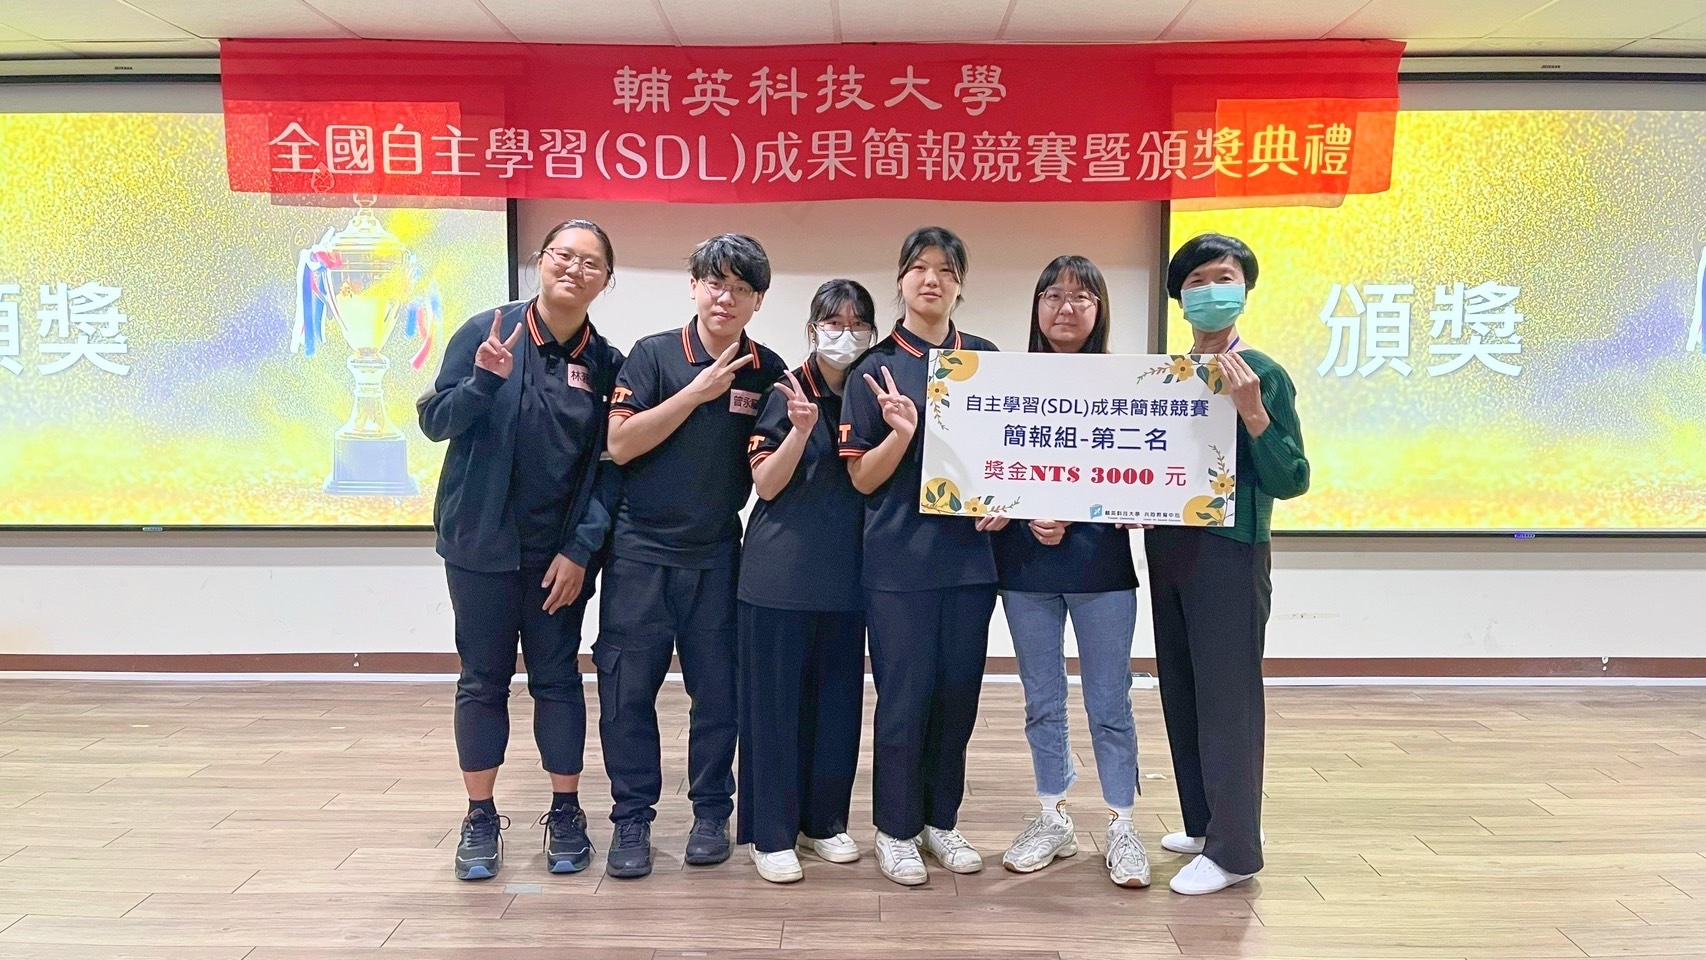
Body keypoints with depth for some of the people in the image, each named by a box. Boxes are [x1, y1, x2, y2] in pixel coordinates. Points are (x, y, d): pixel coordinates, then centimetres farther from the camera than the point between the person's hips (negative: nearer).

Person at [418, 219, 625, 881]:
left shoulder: (606, 363, 0)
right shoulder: (487, 332, -5)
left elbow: (611, 466, 0)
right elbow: (435, 421, -5)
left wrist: (582, 548, -8)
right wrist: (485, 379, -23)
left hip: (561, 552, 1)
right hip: (483, 544, -1)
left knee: (557, 678, 8)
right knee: (483, 680, 7)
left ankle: (566, 814, 22)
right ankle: (480, 819, 21)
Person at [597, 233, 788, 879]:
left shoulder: (767, 371, 3)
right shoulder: (653, 354, -3)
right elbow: (620, 444, -13)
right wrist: (697, 391, -16)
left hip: (718, 553, 2)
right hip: (641, 549, -2)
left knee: (718, 687, 7)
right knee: (628, 687, 1)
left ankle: (712, 812, 23)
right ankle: (632, 818, 15)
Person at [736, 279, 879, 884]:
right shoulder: (785, 394, -4)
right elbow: (766, 485, -8)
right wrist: (801, 430, -23)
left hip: (845, 573, 4)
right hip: (781, 572, -4)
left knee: (838, 696, 11)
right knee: (777, 698, 2)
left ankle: (823, 819, 25)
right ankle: (771, 832, 12)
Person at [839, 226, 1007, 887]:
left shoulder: (986, 361, 7)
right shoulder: (875, 369, -2)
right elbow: (863, 479, -4)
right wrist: (901, 432, -21)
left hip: (970, 553, 3)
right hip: (899, 557, -3)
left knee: (959, 692, 10)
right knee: (905, 696, 2)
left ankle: (941, 820, 27)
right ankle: (896, 828, 19)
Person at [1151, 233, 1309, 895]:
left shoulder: (1264, 375, -8)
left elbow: (1290, 481, -12)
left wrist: (1251, 411, -23)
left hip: (1231, 550, -6)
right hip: (1168, 547, 7)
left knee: (1226, 697, -1)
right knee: (1180, 691, 15)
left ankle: (1233, 848, 12)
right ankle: (1202, 821, 31)